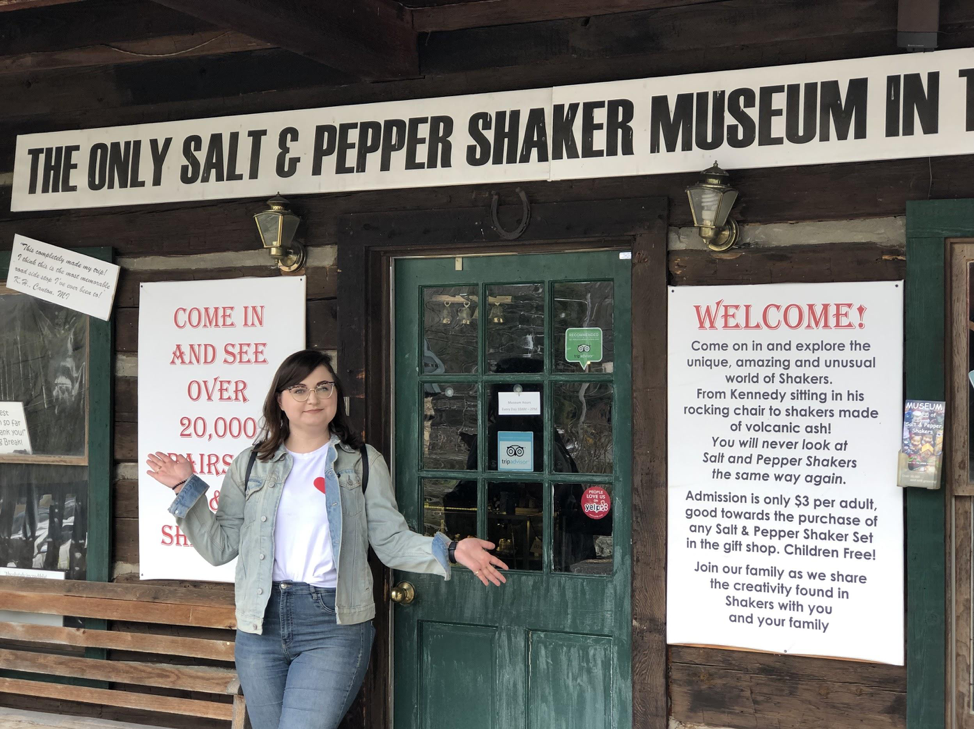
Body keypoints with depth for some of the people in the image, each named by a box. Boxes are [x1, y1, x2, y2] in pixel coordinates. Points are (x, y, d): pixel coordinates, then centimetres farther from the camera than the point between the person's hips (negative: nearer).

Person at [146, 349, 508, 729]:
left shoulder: (363, 462, 7)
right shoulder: (251, 465, 12)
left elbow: (391, 541, 3)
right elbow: (219, 547, 9)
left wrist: (450, 550, -13)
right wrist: (187, 488, 1)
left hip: (333, 626, -3)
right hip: (261, 625, 3)